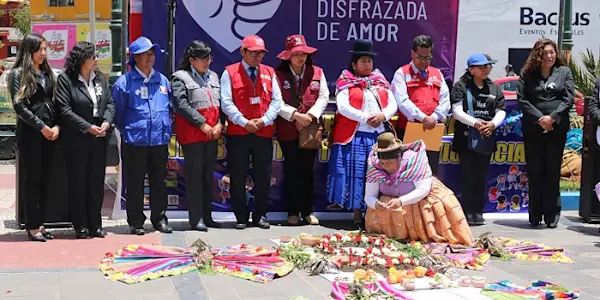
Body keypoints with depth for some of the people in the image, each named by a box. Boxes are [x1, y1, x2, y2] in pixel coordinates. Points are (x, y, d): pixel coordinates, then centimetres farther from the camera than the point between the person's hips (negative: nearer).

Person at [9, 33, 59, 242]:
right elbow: (19, 106, -10)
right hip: (29, 132, -5)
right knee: (31, 178, -1)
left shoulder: (48, 73, 14)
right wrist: (41, 127, -13)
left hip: (49, 131, 5)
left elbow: (55, 103, 11)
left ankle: (39, 224, 13)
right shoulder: (18, 74, -2)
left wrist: (57, 126, -4)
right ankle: (32, 226, 4)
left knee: (44, 179, 7)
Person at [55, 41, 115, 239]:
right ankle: (81, 226, 11)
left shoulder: (100, 78, 10)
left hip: (99, 139, 5)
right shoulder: (65, 80, -7)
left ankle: (95, 225, 16)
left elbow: (110, 102, 9)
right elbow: (64, 110, -13)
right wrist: (87, 127, -17)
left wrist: (107, 122, -10)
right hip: (76, 140, -5)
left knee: (97, 182, 8)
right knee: (78, 183, 3)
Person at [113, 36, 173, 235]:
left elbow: (170, 108, 18)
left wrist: (167, 131, 12)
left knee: (159, 181, 10)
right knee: (134, 183, 3)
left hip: (159, 140, 4)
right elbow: (117, 113, 2)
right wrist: (126, 130, 4)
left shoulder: (162, 81, 11)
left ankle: (159, 218, 20)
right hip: (134, 142, -4)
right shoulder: (124, 82, -4)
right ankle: (136, 222, 12)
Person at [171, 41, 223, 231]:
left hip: (212, 134, 6)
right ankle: (196, 218, 1)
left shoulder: (213, 77, 16)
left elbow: (221, 102, 13)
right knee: (194, 175, -4)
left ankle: (207, 216, 18)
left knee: (208, 175, 10)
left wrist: (219, 124, -3)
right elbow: (181, 105, -15)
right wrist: (202, 124, -16)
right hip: (192, 135, -6)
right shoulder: (180, 77, -5)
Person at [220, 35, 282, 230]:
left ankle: (260, 215, 17)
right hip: (237, 133, -2)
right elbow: (226, 102, -6)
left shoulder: (269, 73, 11)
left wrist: (264, 120, -10)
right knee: (238, 177, 2)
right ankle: (241, 217, 11)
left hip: (264, 133, 3)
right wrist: (244, 122, -13)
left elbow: (276, 101, 6)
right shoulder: (230, 73, 1)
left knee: (263, 177, 6)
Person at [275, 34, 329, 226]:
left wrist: (310, 115, -12)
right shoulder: (278, 74, -1)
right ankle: (292, 212, 10)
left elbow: (323, 98, 3)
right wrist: (296, 115, -19)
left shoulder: (317, 73, 8)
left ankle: (307, 211, 14)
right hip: (288, 130, -2)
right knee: (292, 170, 2)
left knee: (307, 170, 6)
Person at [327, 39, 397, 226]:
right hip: (355, 136, -4)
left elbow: (393, 104, 10)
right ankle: (357, 214, 2)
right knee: (356, 174, -4)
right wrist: (366, 118, -17)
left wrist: (383, 115, -11)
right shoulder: (345, 83, 2)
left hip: (380, 134, 4)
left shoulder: (381, 81, 17)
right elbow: (343, 107, -11)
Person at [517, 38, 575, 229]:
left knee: (553, 172, 2)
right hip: (533, 130, 0)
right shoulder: (527, 74, 5)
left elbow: (569, 98, -1)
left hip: (557, 129, 0)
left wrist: (552, 117, -13)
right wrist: (539, 118, -12)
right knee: (534, 172, 3)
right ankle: (535, 216, 9)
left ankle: (552, 216, 7)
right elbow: (522, 100, -2)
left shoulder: (564, 72, 7)